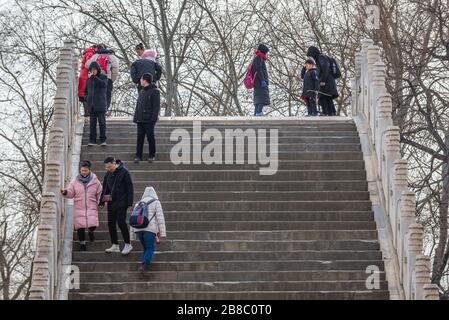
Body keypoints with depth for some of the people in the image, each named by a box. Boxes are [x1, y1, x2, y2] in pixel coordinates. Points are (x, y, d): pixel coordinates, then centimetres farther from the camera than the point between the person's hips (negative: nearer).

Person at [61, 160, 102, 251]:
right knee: (80, 226, -3)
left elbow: (100, 193, 9)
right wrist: (65, 192, -15)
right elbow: (71, 193, 5)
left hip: (91, 207, -1)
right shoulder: (75, 181, 4)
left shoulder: (95, 181, 3)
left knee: (93, 225, -13)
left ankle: (91, 232, 25)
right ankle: (82, 243, 14)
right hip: (79, 208, 1)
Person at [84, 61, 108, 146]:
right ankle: (92, 140, 8)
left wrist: (93, 77, -21)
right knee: (92, 123, 5)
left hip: (101, 105, -4)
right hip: (91, 105, 4)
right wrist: (87, 98, 4)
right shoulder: (89, 79, 15)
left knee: (102, 122, -3)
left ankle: (103, 140, 1)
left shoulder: (103, 77, 3)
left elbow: (103, 84, -19)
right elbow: (85, 91, 23)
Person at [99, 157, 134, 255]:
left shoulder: (124, 172, -8)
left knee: (121, 222, -10)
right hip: (111, 202, 6)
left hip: (121, 202, -6)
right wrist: (102, 201, 13)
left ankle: (128, 245, 2)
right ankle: (115, 246, 14)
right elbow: (104, 188, 17)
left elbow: (130, 187, -8)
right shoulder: (108, 174, 9)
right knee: (111, 223, 5)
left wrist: (130, 202, -13)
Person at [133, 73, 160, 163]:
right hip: (140, 120, 7)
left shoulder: (154, 91, -5)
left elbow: (156, 106, -10)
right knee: (140, 138, 4)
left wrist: (153, 118, -18)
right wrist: (135, 118, 13)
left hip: (149, 120, -7)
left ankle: (152, 155, 10)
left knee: (150, 137, 0)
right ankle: (138, 156, 7)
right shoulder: (141, 92, 18)